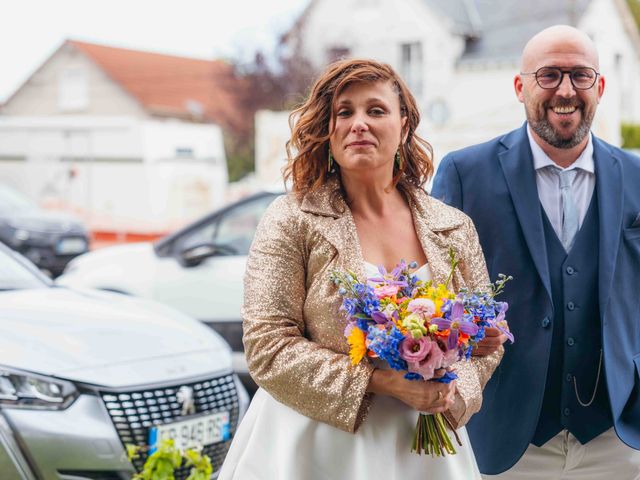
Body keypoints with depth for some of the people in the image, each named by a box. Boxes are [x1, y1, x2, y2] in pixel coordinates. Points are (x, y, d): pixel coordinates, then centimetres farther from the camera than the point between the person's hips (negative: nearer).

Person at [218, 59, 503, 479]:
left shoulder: (454, 228, 3)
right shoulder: (292, 222, -9)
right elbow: (268, 347, -14)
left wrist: (453, 387, -12)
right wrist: (378, 380, -20)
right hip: (317, 444, -3)